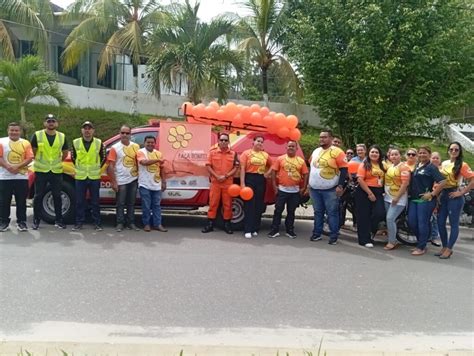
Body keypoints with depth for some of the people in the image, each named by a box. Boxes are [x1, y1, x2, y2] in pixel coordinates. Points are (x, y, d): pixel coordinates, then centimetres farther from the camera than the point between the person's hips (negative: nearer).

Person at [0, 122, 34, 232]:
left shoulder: (25, 143, 6)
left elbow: (29, 158, -2)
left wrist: (17, 166, -15)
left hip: (21, 177, 0)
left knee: (21, 201, 4)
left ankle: (21, 222, 13)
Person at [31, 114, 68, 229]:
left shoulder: (62, 137, 6)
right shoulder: (37, 135, -2)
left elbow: (65, 152, 18)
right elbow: (32, 150, 6)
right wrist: (38, 161, 8)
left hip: (57, 171, 2)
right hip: (41, 171, -2)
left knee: (57, 196, 6)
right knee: (38, 196, 4)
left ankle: (58, 220, 15)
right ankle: (36, 221, 14)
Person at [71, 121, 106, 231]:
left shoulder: (99, 143, 0)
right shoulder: (76, 143, 2)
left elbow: (103, 158, 12)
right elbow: (73, 157, 15)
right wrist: (80, 168, 14)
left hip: (94, 177, -1)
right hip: (80, 177, 1)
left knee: (95, 201, 5)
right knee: (79, 201, 5)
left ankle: (97, 223, 12)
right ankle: (79, 222, 15)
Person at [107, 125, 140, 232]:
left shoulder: (136, 146, 6)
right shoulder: (115, 148, -5)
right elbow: (111, 166, -7)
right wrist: (114, 182, -11)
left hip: (134, 180, 4)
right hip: (121, 181, -3)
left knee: (131, 203, 11)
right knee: (121, 203, 3)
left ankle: (131, 223, 19)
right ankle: (120, 223, 11)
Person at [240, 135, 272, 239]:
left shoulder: (265, 155, 11)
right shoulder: (246, 153, 0)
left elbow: (271, 165, 27)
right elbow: (242, 169, -6)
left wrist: (267, 173, 9)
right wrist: (242, 183, -13)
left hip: (261, 180, 4)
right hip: (250, 179, -4)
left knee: (259, 205, 7)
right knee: (249, 205, -4)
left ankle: (255, 228, 18)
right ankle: (248, 230, -1)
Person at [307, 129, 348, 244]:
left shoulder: (337, 152, -10)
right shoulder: (315, 151, 11)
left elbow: (344, 169, -12)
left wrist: (340, 185, -17)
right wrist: (309, 183, 18)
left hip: (330, 190, -6)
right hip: (314, 189, 6)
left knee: (332, 213, 0)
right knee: (318, 212, 14)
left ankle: (334, 236, 7)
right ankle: (317, 233, 22)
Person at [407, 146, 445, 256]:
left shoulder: (431, 167, -6)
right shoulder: (416, 166, 14)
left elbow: (442, 182, -15)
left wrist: (432, 194, -16)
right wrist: (409, 192, 10)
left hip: (425, 200, -7)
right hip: (413, 199, 7)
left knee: (422, 223, -2)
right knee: (411, 222, 7)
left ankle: (421, 247, 8)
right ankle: (421, 241, 24)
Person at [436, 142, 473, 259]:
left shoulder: (462, 165, -8)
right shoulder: (444, 164, 11)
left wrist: (461, 192, -15)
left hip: (454, 196, -6)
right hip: (443, 195, 6)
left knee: (454, 223, 2)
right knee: (440, 222, 7)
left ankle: (449, 249, 11)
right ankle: (444, 247, 21)